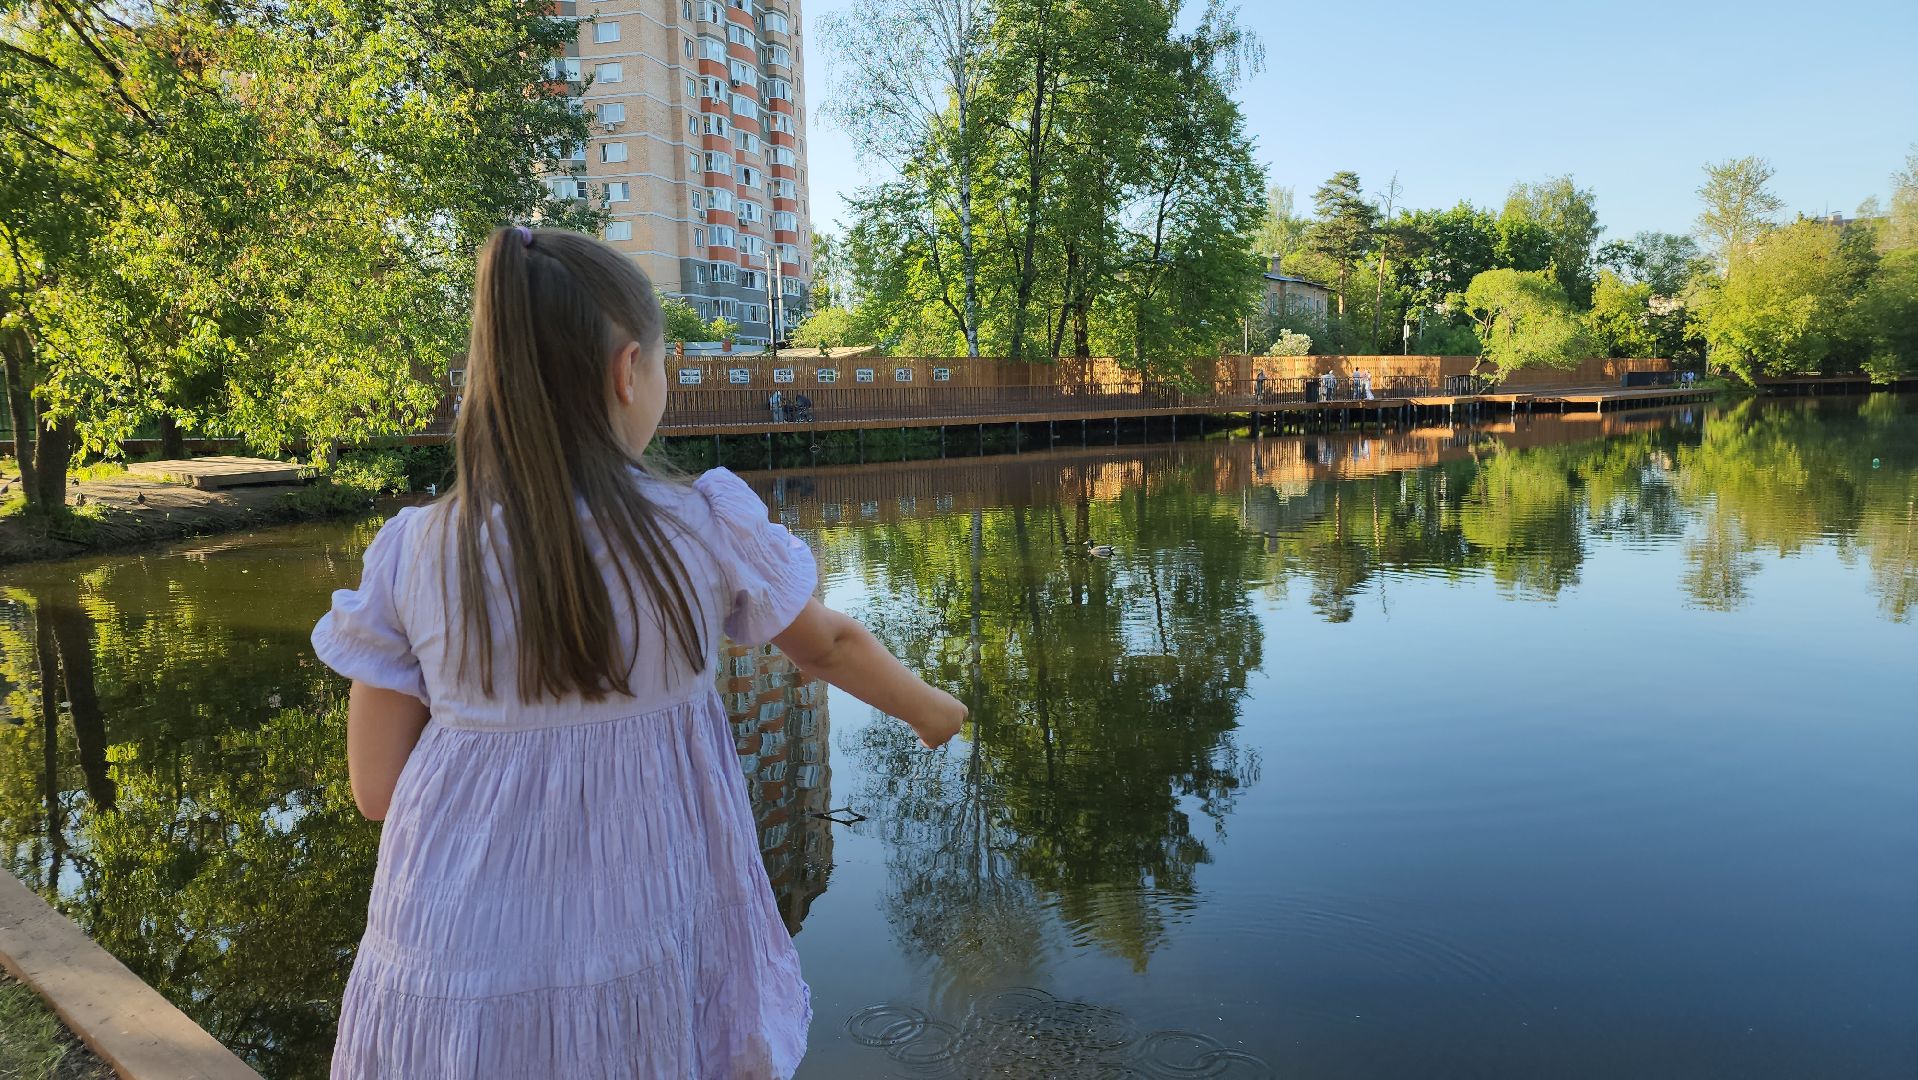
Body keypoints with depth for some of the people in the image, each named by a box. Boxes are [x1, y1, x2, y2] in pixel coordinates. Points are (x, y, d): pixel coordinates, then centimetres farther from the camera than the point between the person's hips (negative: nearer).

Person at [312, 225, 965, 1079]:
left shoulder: (411, 554, -9)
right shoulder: (705, 528, -11)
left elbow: (377, 788, -4)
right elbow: (830, 646, 6)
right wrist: (928, 709, 24)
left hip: (451, 976, 1)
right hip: (633, 968, 0)